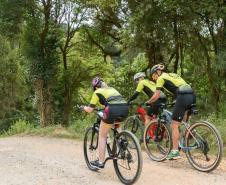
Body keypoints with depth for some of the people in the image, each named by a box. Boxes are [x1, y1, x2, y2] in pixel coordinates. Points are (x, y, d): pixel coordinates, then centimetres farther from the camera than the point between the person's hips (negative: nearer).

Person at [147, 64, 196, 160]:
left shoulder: (161, 78, 8)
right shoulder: (172, 75, 30)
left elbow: (156, 96, 4)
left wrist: (147, 102, 19)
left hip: (183, 97, -8)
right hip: (192, 95, 8)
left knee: (174, 125, -2)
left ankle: (175, 152, -3)